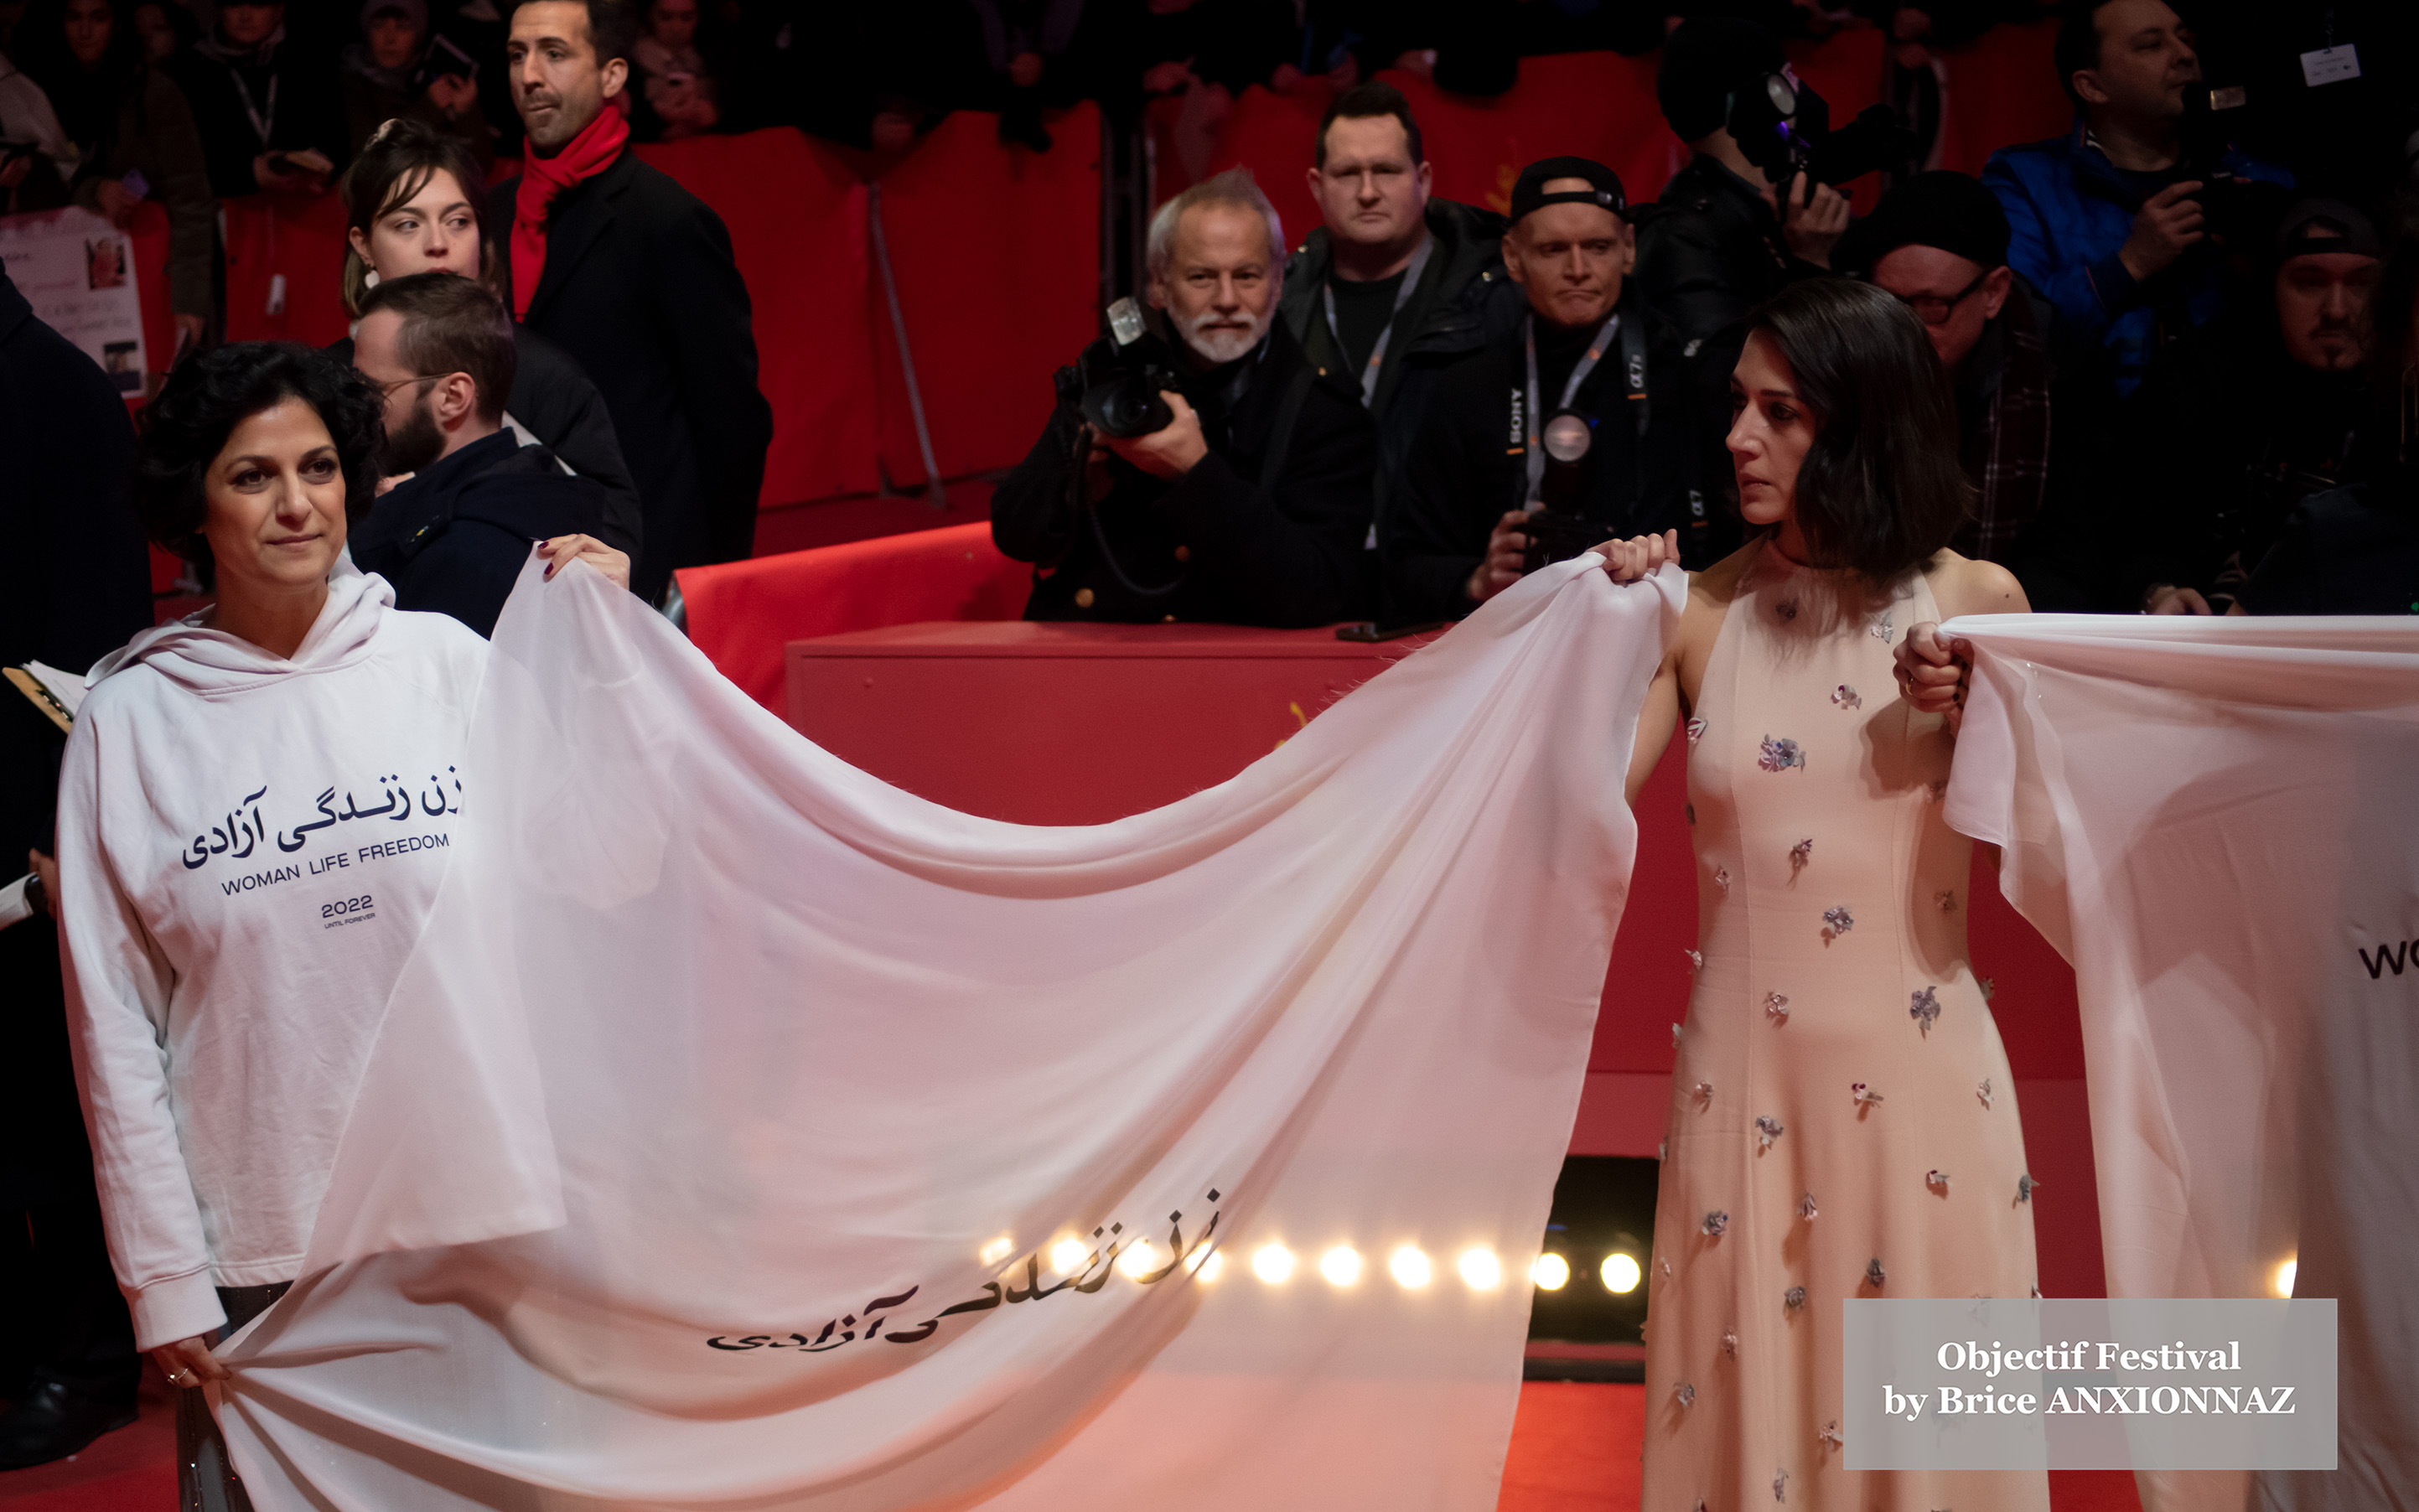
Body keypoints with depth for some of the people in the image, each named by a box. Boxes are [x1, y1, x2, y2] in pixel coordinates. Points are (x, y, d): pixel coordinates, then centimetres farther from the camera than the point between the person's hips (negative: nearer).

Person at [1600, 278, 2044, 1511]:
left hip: (1920, 1080, -1)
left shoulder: (1972, 603, 0)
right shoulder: (1699, 613, 0)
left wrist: (1971, 722, -14)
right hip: (1746, 1072, 1)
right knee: (1750, 1399, 9)